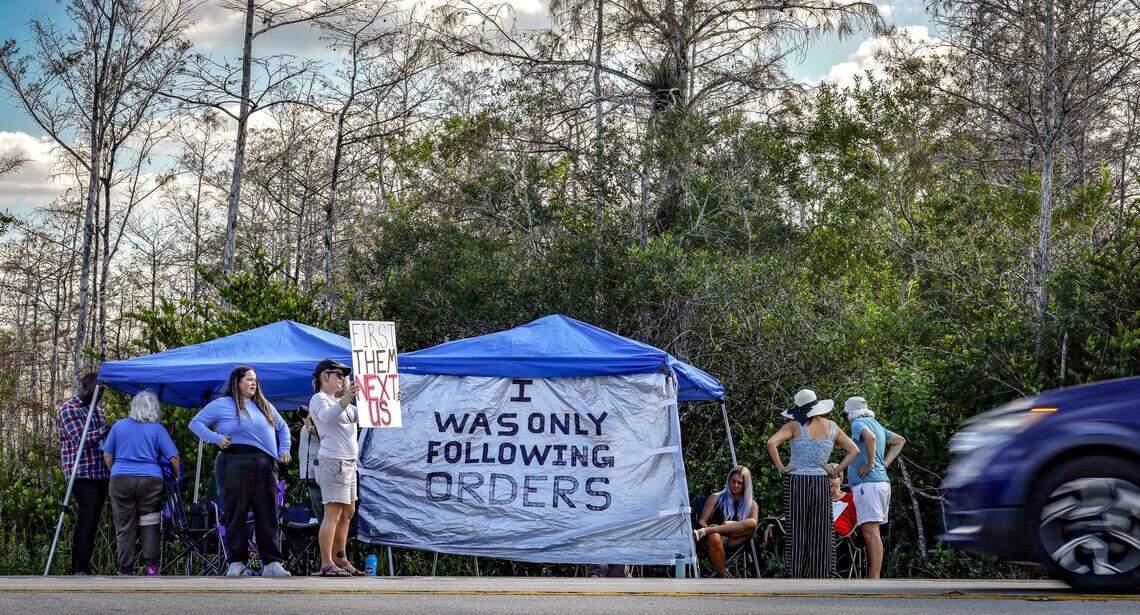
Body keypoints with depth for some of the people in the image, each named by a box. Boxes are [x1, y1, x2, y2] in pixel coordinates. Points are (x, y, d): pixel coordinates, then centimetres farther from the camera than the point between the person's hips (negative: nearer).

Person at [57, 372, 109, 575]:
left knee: (92, 523, 6)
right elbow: (81, 439, -16)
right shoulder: (69, 409, -5)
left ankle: (83, 568, 9)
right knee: (87, 521, -15)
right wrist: (107, 429, -20)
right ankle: (79, 570, -15)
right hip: (82, 474, -8)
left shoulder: (97, 408, 20)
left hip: (101, 474, 8)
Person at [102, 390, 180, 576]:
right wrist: (177, 476, 16)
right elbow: (173, 458, 0)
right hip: (151, 480, -1)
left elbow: (107, 455, 12)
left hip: (120, 479, 1)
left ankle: (125, 572, 3)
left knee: (125, 529, 4)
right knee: (150, 526, 6)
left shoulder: (119, 426, 9)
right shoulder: (158, 429, 3)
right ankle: (151, 568, -1)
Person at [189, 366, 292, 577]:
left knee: (268, 515, -1)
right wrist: (216, 438, -7)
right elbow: (196, 423, 5)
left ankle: (272, 563, -1)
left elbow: (283, 427, 32)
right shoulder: (221, 405, 6)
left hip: (265, 465, 4)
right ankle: (236, 563, 3)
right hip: (234, 463, -4)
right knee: (236, 515, -2)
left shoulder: (264, 406, 21)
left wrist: (284, 449, 17)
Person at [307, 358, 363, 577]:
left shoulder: (339, 400, 23)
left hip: (348, 461, 10)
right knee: (333, 512, -13)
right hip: (332, 460, -10)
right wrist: (345, 400, -43)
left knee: (348, 512, 11)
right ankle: (326, 564, -15)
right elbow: (327, 416, -27)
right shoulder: (319, 399, -5)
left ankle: (340, 560, 17)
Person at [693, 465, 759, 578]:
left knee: (751, 524, -32)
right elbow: (701, 521, 12)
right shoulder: (716, 498, 19)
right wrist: (708, 528, -12)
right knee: (714, 538, -40)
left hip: (736, 541, 1)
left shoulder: (751, 504, 21)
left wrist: (733, 524, -18)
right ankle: (723, 577, -32)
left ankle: (703, 532, -34)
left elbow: (753, 522, 0)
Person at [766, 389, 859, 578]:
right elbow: (854, 450, 9)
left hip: (796, 482, -2)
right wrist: (836, 470, 6)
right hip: (822, 482, 2)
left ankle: (795, 578, -2)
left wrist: (780, 467, -7)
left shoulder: (795, 426, -4)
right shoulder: (831, 427, 7)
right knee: (820, 533, 5)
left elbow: (771, 443, -16)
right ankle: (819, 578, 4)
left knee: (796, 531, 0)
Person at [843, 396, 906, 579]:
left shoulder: (858, 423, -5)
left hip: (867, 483, -10)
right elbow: (900, 440, 32)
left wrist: (870, 464, -16)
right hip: (882, 481, 10)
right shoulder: (877, 425, 22)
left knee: (870, 532, -14)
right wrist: (885, 463, 20)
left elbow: (870, 437, -27)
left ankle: (874, 580, -21)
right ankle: (872, 575, 13)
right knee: (867, 532, 13)